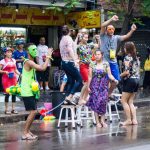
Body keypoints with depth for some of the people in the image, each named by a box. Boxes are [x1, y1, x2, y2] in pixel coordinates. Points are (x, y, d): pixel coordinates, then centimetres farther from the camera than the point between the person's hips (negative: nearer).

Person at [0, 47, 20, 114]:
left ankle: (13, 109, 12)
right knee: (7, 93, -7)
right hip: (6, 79, -5)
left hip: (13, 78, 5)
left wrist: (20, 74, 3)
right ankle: (6, 109, 2)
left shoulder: (13, 60, 11)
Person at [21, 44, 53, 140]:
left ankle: (28, 131, 19)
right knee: (33, 112, -12)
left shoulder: (31, 62, 16)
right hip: (27, 92, -10)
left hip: (31, 91, 10)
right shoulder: (28, 62, -17)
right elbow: (42, 68, -27)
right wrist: (48, 57, -20)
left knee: (34, 112, 12)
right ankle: (25, 133, -7)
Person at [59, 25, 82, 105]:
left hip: (64, 62, 9)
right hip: (69, 62, -9)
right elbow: (70, 50, -23)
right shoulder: (68, 38, -10)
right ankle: (69, 97, -14)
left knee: (71, 81, 11)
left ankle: (67, 99, 6)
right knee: (79, 79, -4)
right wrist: (75, 60, -28)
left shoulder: (62, 40, 15)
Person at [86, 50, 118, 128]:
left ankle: (102, 120, 0)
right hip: (95, 85, 0)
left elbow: (109, 75, 0)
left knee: (103, 102, -8)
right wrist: (88, 86, 0)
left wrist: (114, 79, -19)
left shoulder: (106, 64, 3)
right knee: (96, 102, -4)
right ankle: (97, 121, 0)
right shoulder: (92, 65, 3)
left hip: (103, 86, 0)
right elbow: (90, 77, 5)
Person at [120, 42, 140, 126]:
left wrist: (120, 75, -3)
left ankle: (129, 120, -1)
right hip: (137, 80, 8)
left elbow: (127, 72, -18)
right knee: (130, 102, 12)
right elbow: (138, 70, 14)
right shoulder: (136, 58, 12)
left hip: (130, 80, -8)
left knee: (124, 101, 1)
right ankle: (134, 119, 6)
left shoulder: (127, 58, -12)